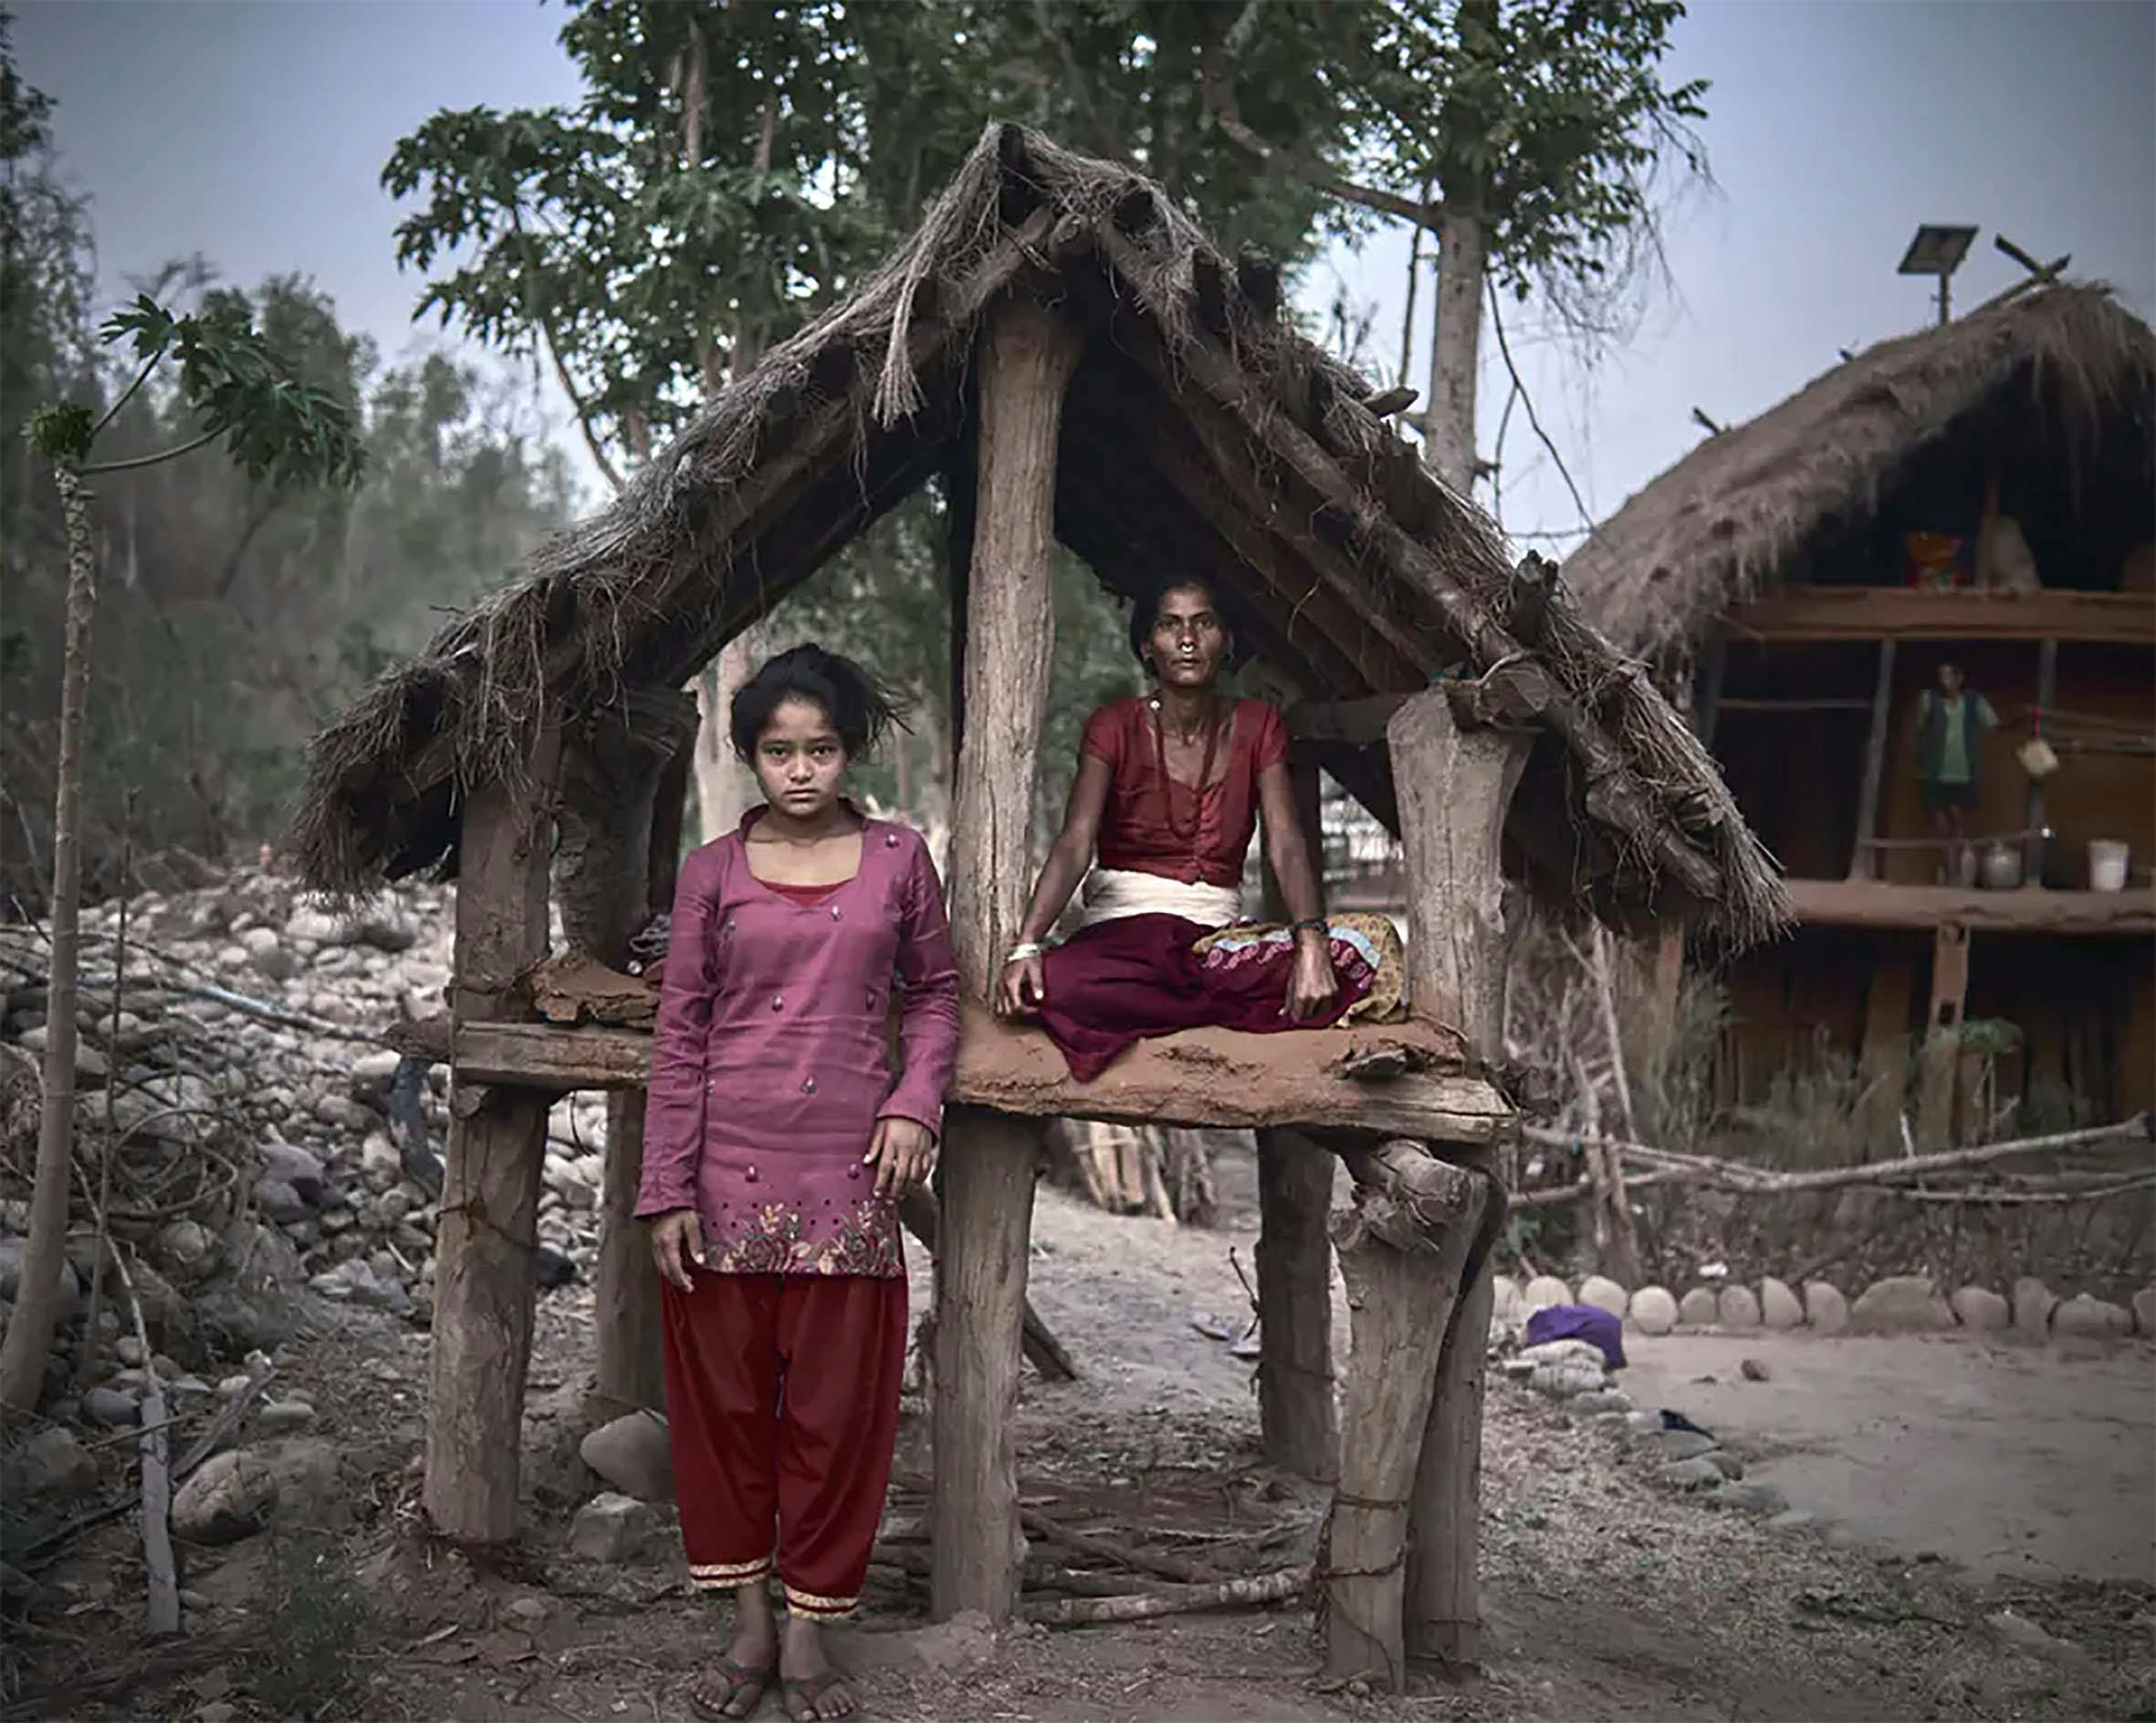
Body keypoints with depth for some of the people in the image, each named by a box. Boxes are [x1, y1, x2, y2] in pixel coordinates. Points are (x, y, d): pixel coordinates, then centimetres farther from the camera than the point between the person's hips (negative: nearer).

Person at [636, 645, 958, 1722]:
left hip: (848, 1175, 0)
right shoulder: (713, 873, 2)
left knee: (836, 1403, 5)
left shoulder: (898, 861, 4)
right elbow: (679, 1034, 1)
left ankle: (808, 1634, 19)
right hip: (730, 1169, 0)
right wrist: (665, 1189, -3)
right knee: (725, 1393, 7)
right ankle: (749, 1624, 22)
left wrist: (914, 1104, -4)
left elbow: (933, 993, 13)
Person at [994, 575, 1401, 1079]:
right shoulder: (1115, 728, 1)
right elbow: (1075, 845, -12)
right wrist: (1025, 947, -31)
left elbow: (1286, 846, -5)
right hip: (1122, 931, -2)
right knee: (1056, 983, -39)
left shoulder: (1256, 727, 9)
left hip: (1218, 933, 3)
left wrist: (1310, 941, -26)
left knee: (1371, 942, -25)